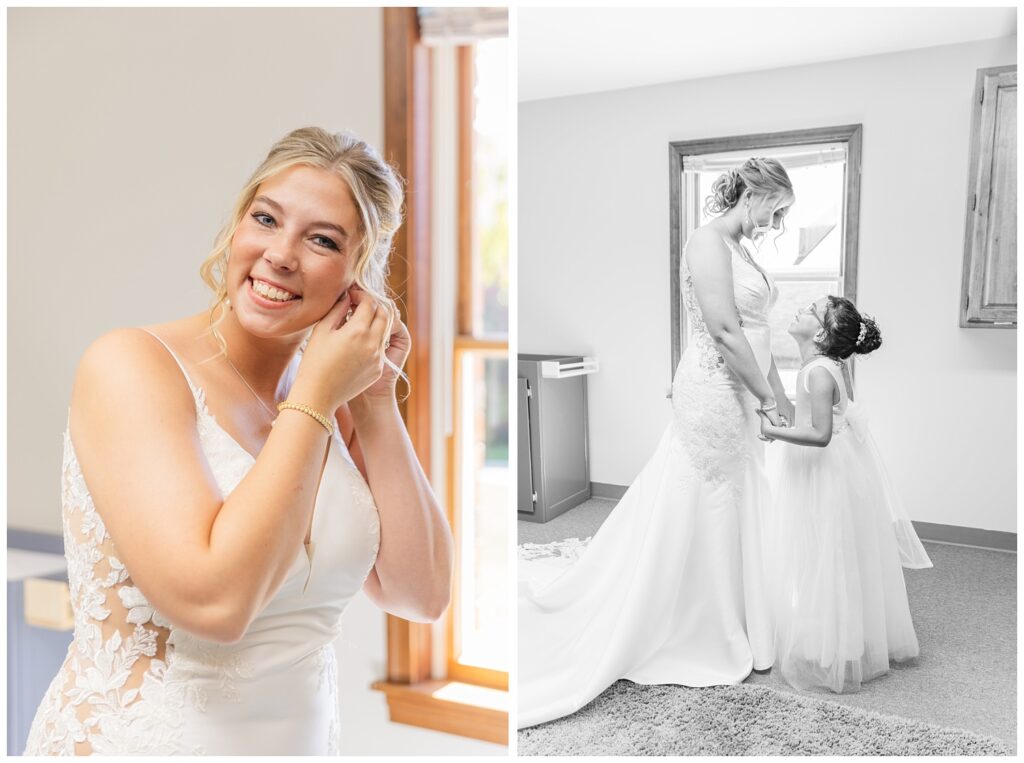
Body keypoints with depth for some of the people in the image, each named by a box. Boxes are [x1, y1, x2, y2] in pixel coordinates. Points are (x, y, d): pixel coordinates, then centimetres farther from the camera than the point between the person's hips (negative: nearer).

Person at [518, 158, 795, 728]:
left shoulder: (742, 251, 16)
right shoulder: (708, 241, -13)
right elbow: (725, 331, -21)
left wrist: (778, 392, 10)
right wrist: (769, 398, -15)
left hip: (740, 402, 10)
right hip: (712, 395, -10)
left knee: (731, 514, 18)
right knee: (694, 514, 2)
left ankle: (725, 629, 33)